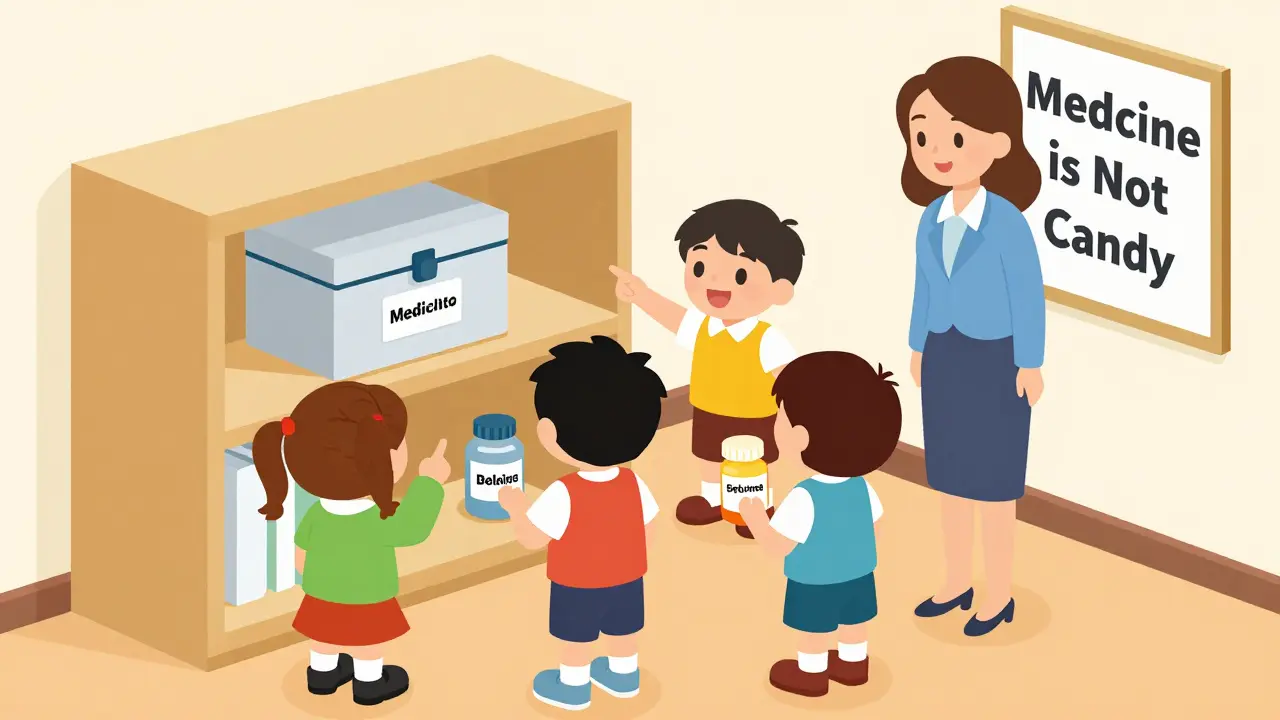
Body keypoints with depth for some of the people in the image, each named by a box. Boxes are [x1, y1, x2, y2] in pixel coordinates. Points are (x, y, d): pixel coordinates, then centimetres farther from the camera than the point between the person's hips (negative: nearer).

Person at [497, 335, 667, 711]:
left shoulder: (564, 495, -31)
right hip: (626, 581, 5)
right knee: (621, 633, 25)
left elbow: (531, 538, -25)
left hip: (578, 587, -5)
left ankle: (573, 685, 33)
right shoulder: (634, 486, -14)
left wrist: (515, 506, -7)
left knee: (575, 639, 16)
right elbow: (646, 535, -2)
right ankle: (624, 675, 44)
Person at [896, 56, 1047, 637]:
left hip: (995, 360, -7)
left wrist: (1030, 365, -14)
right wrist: (918, 348, 17)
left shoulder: (1007, 221, -20)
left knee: (992, 478, 2)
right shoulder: (933, 218, 0)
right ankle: (958, 581, 27)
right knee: (950, 474, 15)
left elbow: (1028, 294, -16)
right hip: (946, 358, 7)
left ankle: (999, 592, 13)